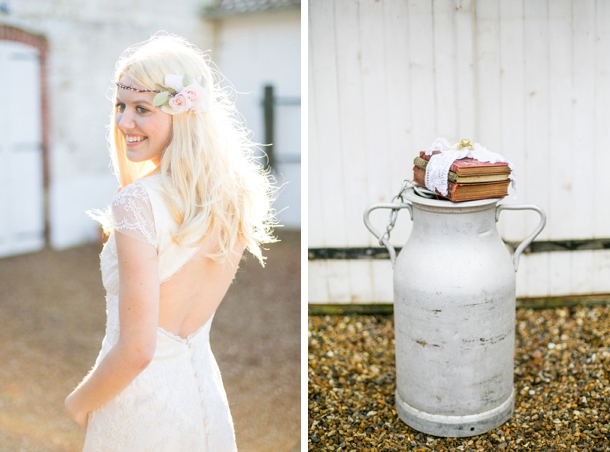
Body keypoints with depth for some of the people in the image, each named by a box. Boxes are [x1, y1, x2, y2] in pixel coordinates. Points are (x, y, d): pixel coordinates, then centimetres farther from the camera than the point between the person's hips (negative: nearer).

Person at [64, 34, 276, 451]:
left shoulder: (138, 202, -24)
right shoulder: (233, 193, -4)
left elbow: (137, 349, -24)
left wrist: (78, 404, -4)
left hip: (140, 407, -6)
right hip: (204, 386, 6)